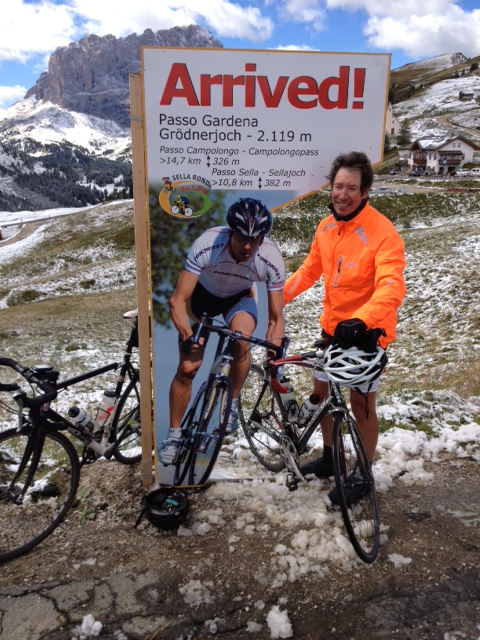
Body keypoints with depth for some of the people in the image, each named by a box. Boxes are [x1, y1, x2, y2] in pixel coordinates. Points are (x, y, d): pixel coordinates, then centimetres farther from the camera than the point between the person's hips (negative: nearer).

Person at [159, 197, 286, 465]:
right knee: (187, 368, -7)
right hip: (203, 293, 0)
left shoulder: (272, 259, -31)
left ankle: (233, 402, -4)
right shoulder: (206, 245, -36)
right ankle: (174, 433, 16)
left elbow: (276, 317, -22)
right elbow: (177, 300, -32)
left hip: (240, 297, 1)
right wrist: (188, 337, -45)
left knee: (242, 340, -33)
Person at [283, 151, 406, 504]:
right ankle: (330, 457, 40)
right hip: (332, 326, 7)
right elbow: (309, 270, 11)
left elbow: (392, 287, -33)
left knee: (362, 405, 6)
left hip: (366, 332, -7)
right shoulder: (326, 227, 1)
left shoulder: (382, 232, -21)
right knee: (322, 390, 17)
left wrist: (360, 320, -48)